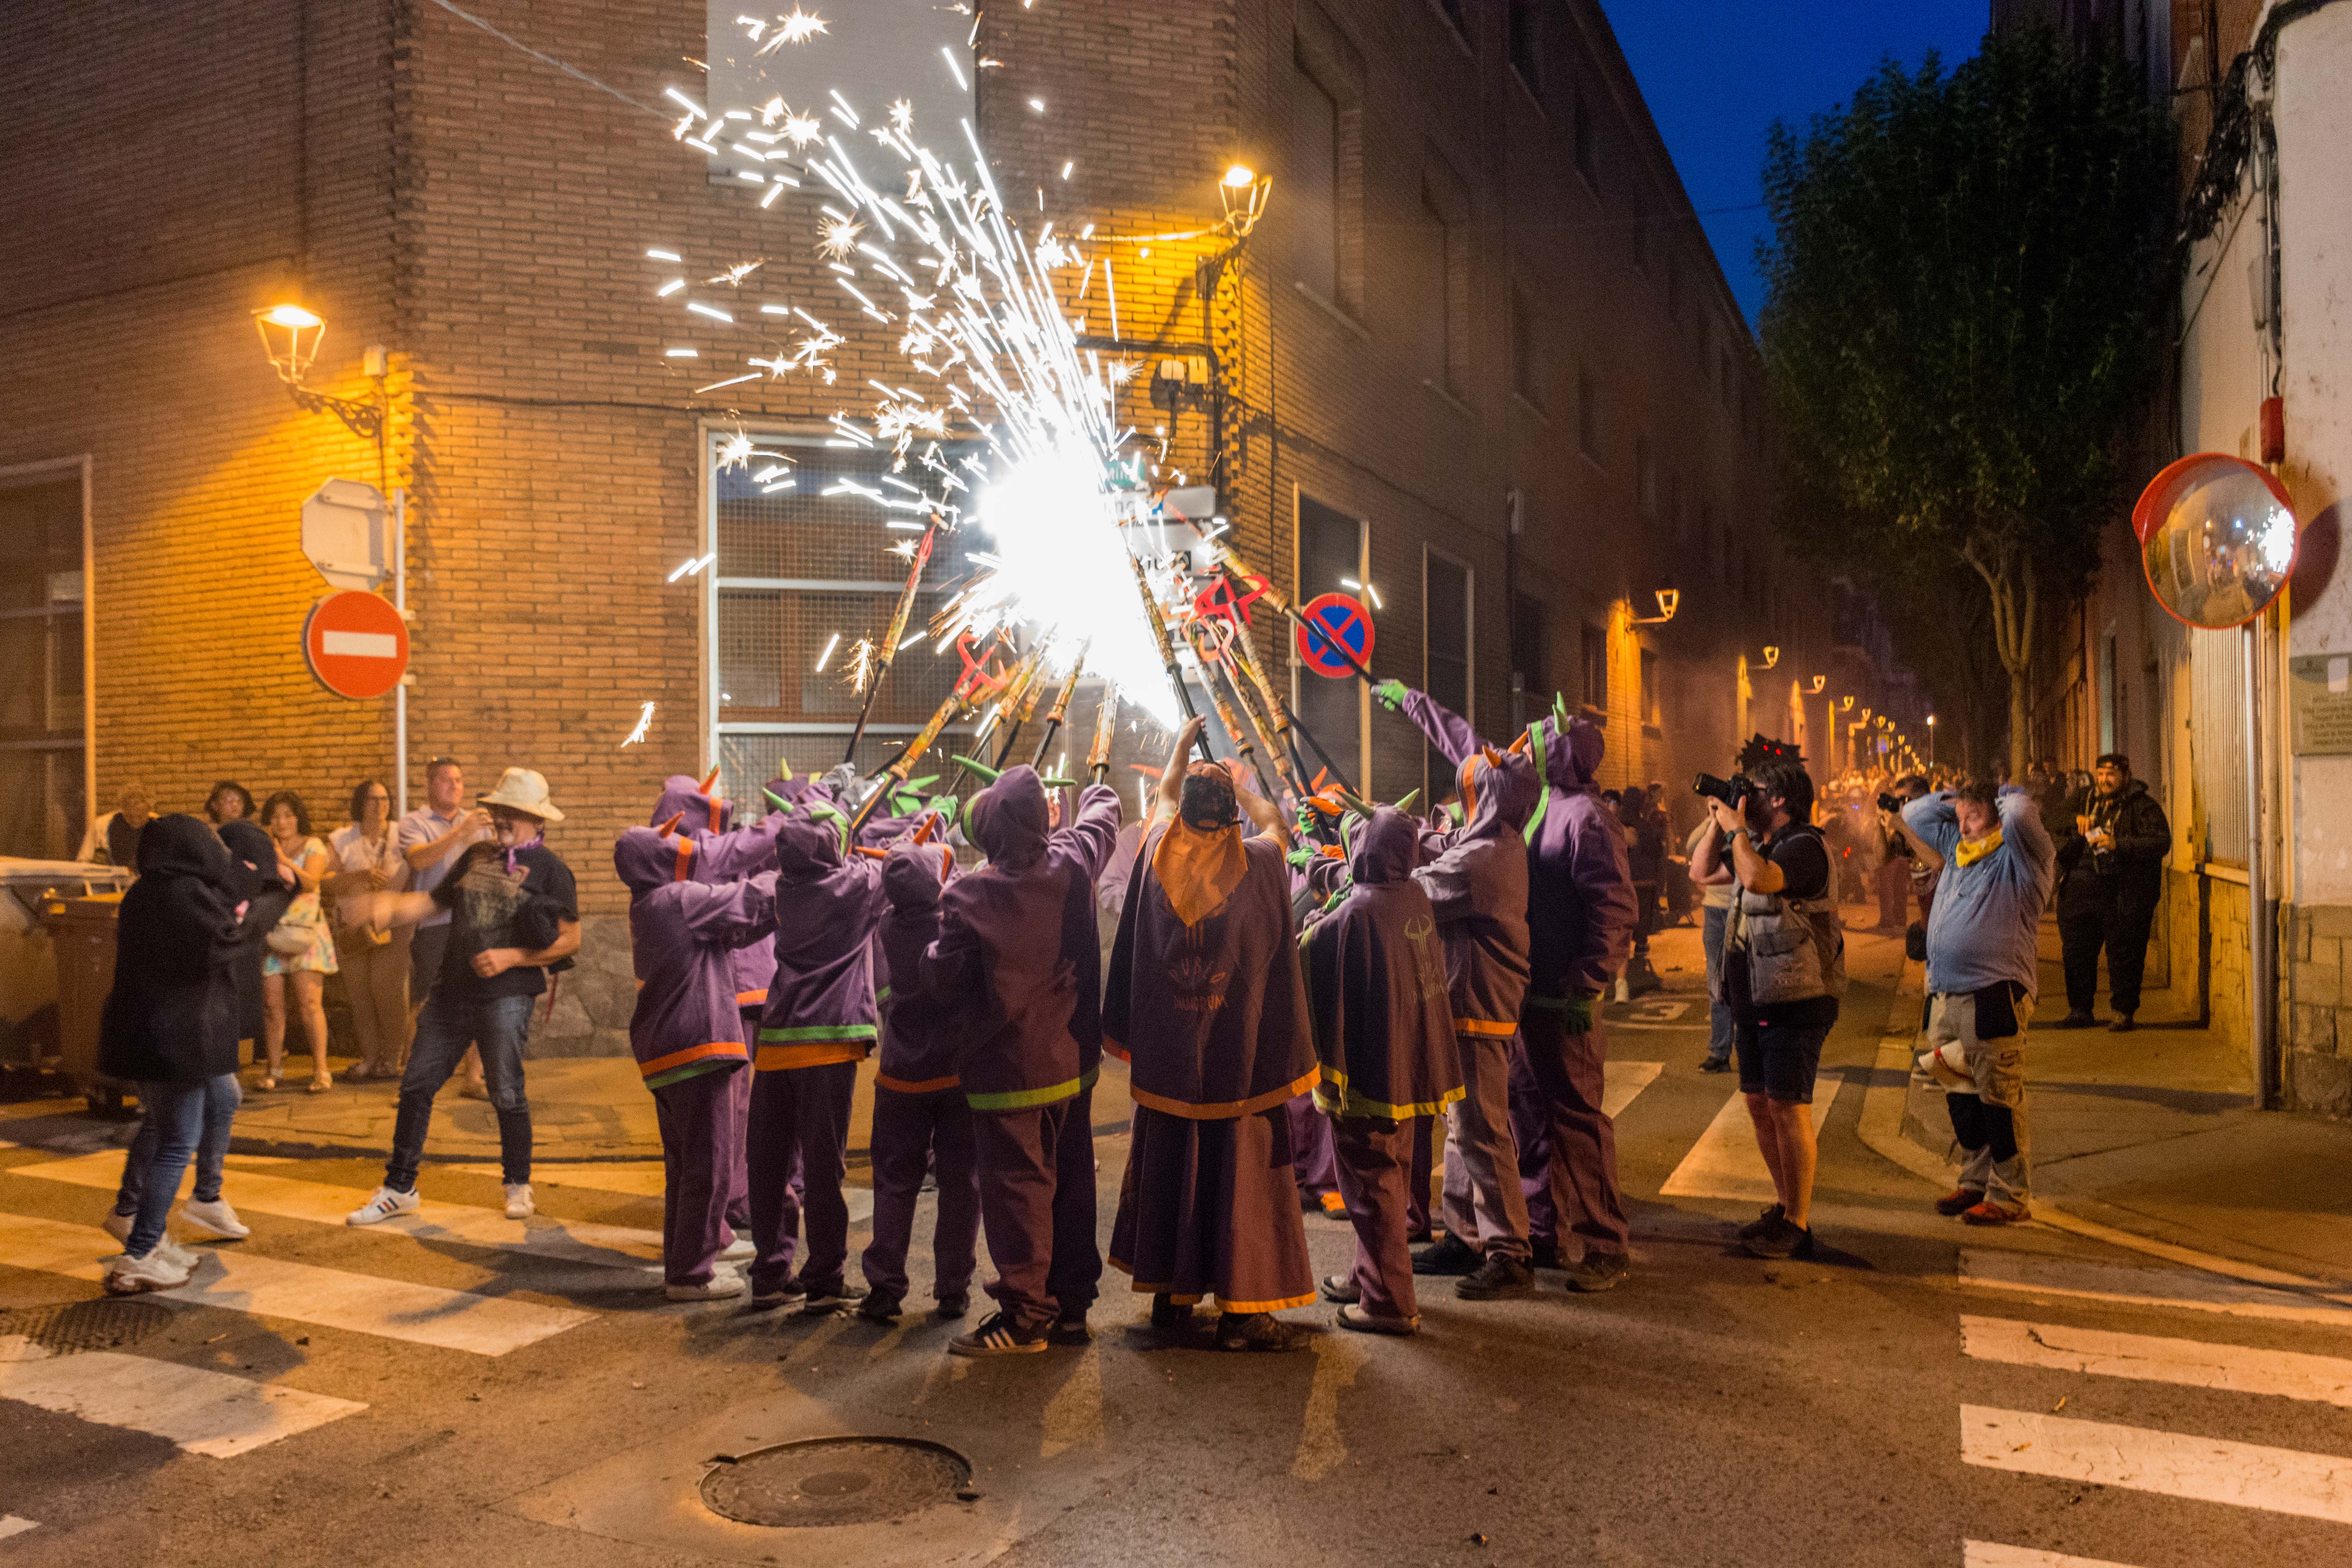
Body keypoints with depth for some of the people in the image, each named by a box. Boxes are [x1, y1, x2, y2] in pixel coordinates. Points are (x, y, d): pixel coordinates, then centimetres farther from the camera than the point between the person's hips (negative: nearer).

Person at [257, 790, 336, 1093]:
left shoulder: (312, 847, 5)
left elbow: (310, 882, -12)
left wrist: (284, 860, -24)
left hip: (305, 930, -2)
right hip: (270, 929, 2)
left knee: (310, 1002, -10)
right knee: (272, 1004, -1)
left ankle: (321, 1069, -7)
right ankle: (273, 1068, 10)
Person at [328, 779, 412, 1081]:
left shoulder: (401, 838, 7)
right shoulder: (341, 841, 9)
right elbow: (332, 884, -3)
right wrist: (363, 875, -18)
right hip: (354, 927, 2)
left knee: (389, 989, -11)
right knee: (359, 994, -1)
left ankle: (393, 1058, -2)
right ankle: (370, 1057, 10)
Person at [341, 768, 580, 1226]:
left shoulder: (548, 868, -4)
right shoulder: (477, 856, 14)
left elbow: (570, 940, -7)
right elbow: (433, 900, 18)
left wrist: (511, 957, -15)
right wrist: (389, 905, -1)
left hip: (506, 996, -6)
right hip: (452, 990, 6)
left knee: (506, 1093, -1)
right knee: (416, 1085, 7)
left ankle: (518, 1185, 19)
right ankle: (399, 1189, 20)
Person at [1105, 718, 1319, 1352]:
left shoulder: (1159, 857, -6)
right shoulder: (1256, 866, -13)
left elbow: (1162, 798, 16)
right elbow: (1278, 825, 12)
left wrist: (1182, 749, 31)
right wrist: (1243, 787, 24)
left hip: (1167, 1060, 3)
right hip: (1239, 1061, -3)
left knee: (1167, 1173, 15)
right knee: (1241, 1175, 6)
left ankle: (1170, 1297, 25)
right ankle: (1242, 1309, 10)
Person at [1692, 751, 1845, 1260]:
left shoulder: (1804, 846, -14)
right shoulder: (1757, 846, 13)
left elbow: (1759, 879, -32)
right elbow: (1702, 872, 20)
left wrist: (1735, 826, -18)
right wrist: (1718, 820, 9)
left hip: (1795, 1001, -9)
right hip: (1753, 1000, 9)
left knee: (1788, 1108, -5)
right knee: (1759, 1104, 14)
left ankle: (1798, 1225, 3)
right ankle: (1784, 1205, 27)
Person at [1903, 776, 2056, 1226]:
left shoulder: (2020, 856, -4)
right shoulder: (1957, 848, 19)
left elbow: (2021, 814, -24)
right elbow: (1914, 814, 29)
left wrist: (2008, 796, -2)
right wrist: (1957, 799, 18)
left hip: (1994, 998, -8)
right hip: (1946, 997, 8)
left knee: (1999, 1100, -4)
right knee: (1961, 1097, 15)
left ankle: (2010, 1196, 4)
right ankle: (1977, 1181, 26)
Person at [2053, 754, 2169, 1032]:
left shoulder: (2143, 806, -3)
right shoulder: (2088, 801, 14)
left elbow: (2161, 842, -14)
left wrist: (2118, 844, -22)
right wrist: (2076, 819, 5)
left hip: (2125, 894, -5)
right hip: (2082, 889, 5)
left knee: (2125, 954, 0)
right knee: (2076, 952, 8)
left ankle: (2124, 1012, 12)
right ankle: (2080, 1010, 19)